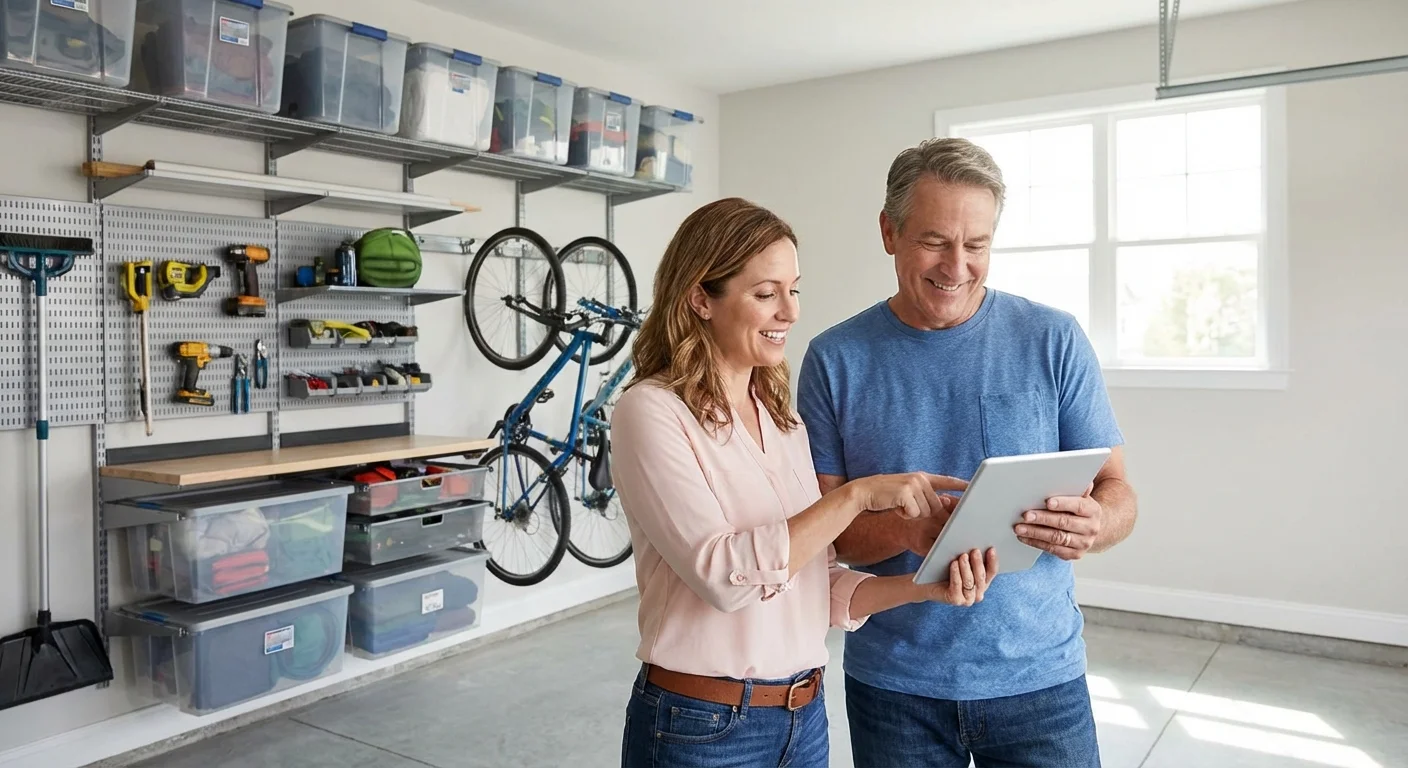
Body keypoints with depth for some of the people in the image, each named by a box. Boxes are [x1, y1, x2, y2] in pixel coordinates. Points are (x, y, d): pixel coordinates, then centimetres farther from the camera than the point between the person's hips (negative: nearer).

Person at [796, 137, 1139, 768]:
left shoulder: (1054, 341, -4)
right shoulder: (835, 359, -4)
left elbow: (1117, 492, -1)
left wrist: (1093, 525, -24)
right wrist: (908, 530, -26)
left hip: (1039, 675, 0)